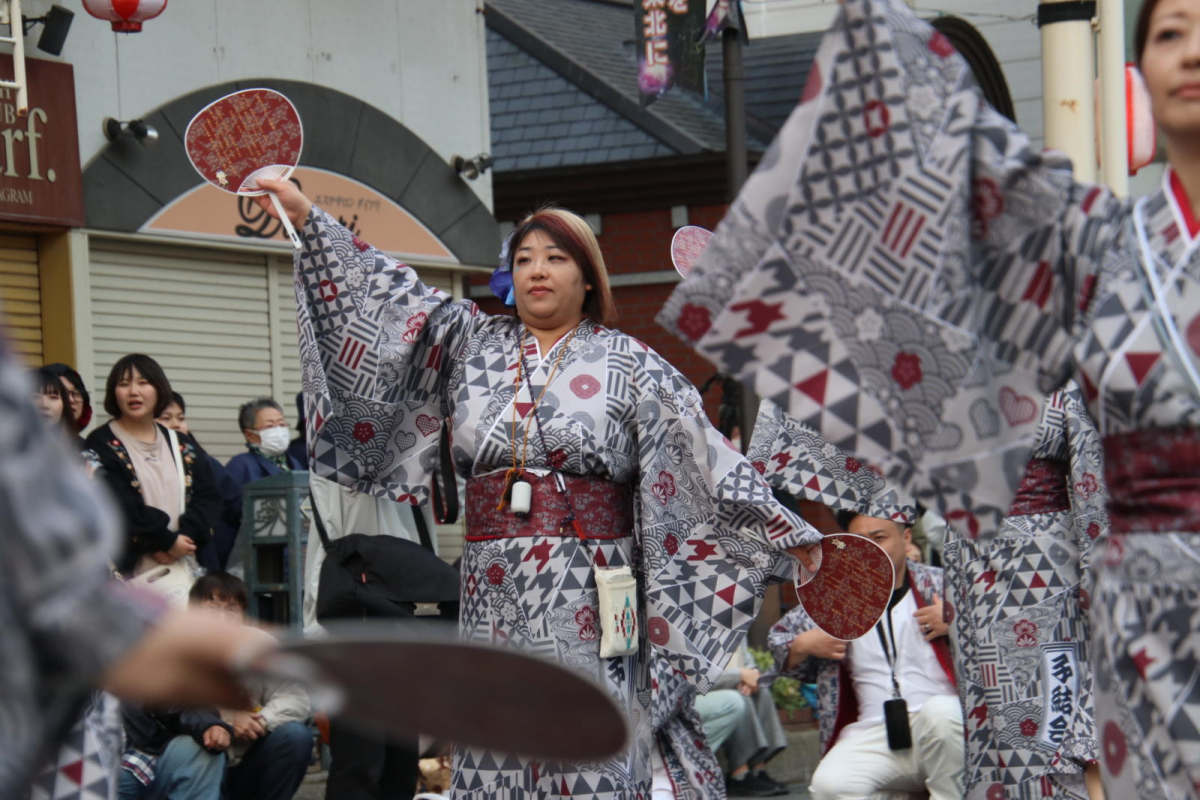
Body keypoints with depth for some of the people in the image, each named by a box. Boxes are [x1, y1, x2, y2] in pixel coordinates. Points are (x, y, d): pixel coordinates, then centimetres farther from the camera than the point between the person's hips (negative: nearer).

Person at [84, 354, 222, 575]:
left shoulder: (181, 446, 17)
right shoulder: (101, 445, 0)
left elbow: (208, 496, 9)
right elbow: (117, 507, -10)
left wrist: (186, 535, -9)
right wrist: (168, 540, -11)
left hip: (185, 570, 5)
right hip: (128, 573, -5)